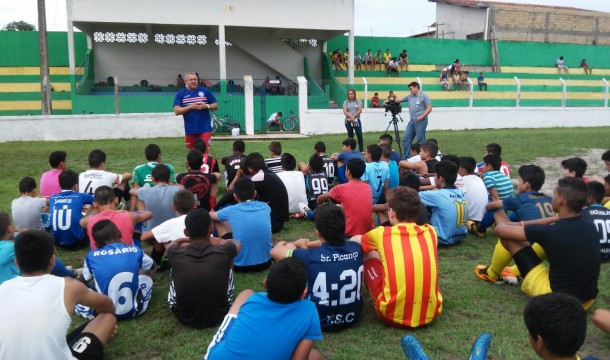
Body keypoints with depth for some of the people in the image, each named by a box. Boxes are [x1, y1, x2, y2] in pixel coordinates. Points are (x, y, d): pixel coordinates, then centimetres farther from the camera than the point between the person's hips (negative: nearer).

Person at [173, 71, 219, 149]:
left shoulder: (205, 91, 4)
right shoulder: (181, 94, 3)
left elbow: (215, 106, 7)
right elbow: (177, 111, -6)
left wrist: (206, 106, -13)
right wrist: (191, 106, -16)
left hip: (205, 128, -1)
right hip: (190, 129, 1)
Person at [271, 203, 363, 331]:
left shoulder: (310, 256, -23)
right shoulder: (355, 248, -12)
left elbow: (275, 251, -4)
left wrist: (298, 244, 16)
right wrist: (308, 244, 22)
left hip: (319, 319, -4)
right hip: (353, 317, 5)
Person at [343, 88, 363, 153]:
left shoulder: (358, 101, 5)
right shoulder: (346, 102, 7)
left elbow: (360, 110, -5)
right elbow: (345, 112, -4)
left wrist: (353, 117, -14)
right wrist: (351, 117, -18)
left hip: (357, 121, -1)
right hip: (348, 121, 1)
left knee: (359, 135, -11)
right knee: (350, 136, 8)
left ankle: (361, 150, -7)